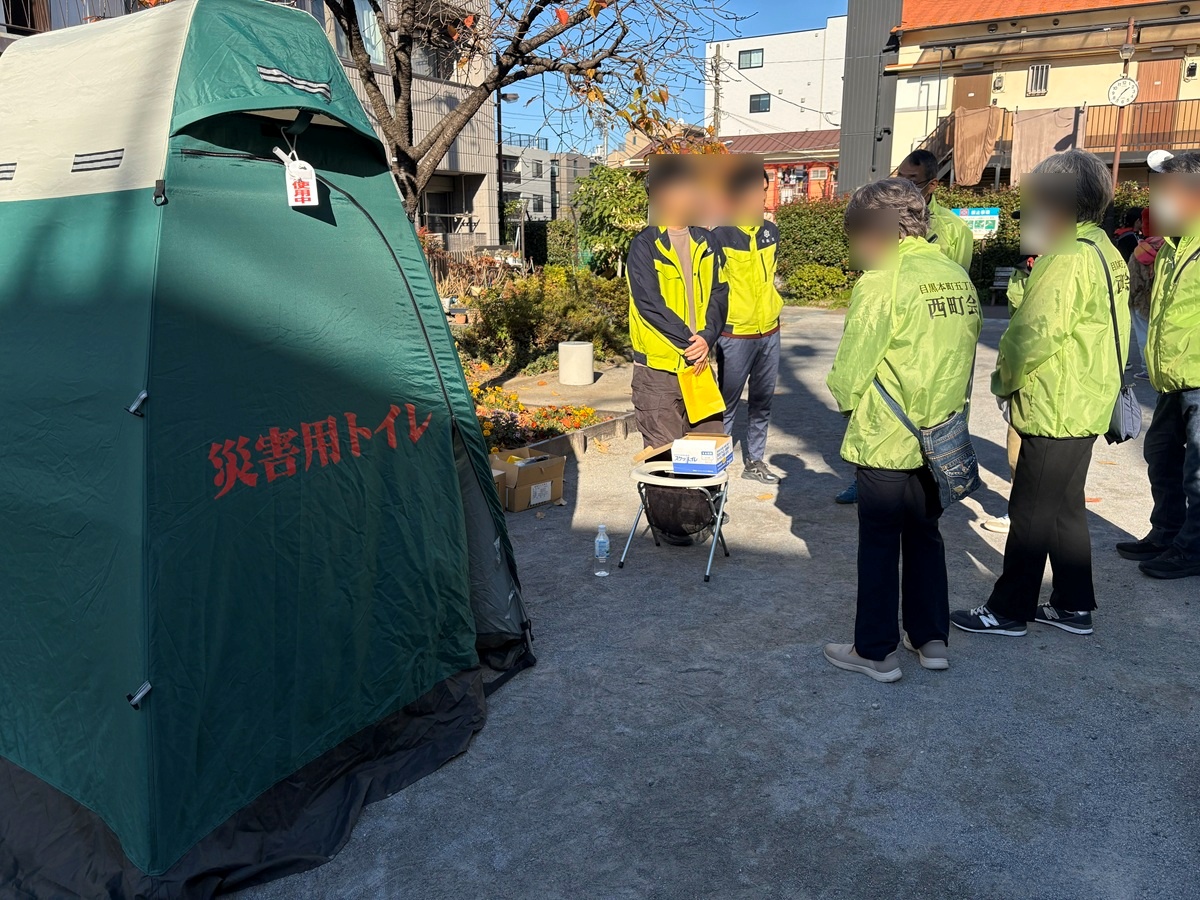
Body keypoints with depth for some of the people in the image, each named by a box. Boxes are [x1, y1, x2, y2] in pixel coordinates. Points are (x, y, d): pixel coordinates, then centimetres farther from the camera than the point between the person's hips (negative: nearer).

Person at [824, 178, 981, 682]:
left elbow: (850, 371, -16)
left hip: (886, 441, -6)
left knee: (879, 545, 6)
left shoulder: (882, 281, -17)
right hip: (940, 439, 7)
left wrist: (844, 395, 5)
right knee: (925, 536, 20)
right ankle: (931, 639, 30)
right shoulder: (957, 276, 4)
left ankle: (876, 652, 18)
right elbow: (965, 353, 9)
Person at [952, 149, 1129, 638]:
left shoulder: (1068, 257, -19)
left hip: (1055, 410, -10)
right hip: (1083, 406, 10)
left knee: (1032, 512, 0)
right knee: (1065, 507, 18)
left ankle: (1009, 610, 11)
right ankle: (1074, 606, 28)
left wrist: (1003, 379, -4)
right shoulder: (1102, 249, 12)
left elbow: (1035, 335, -23)